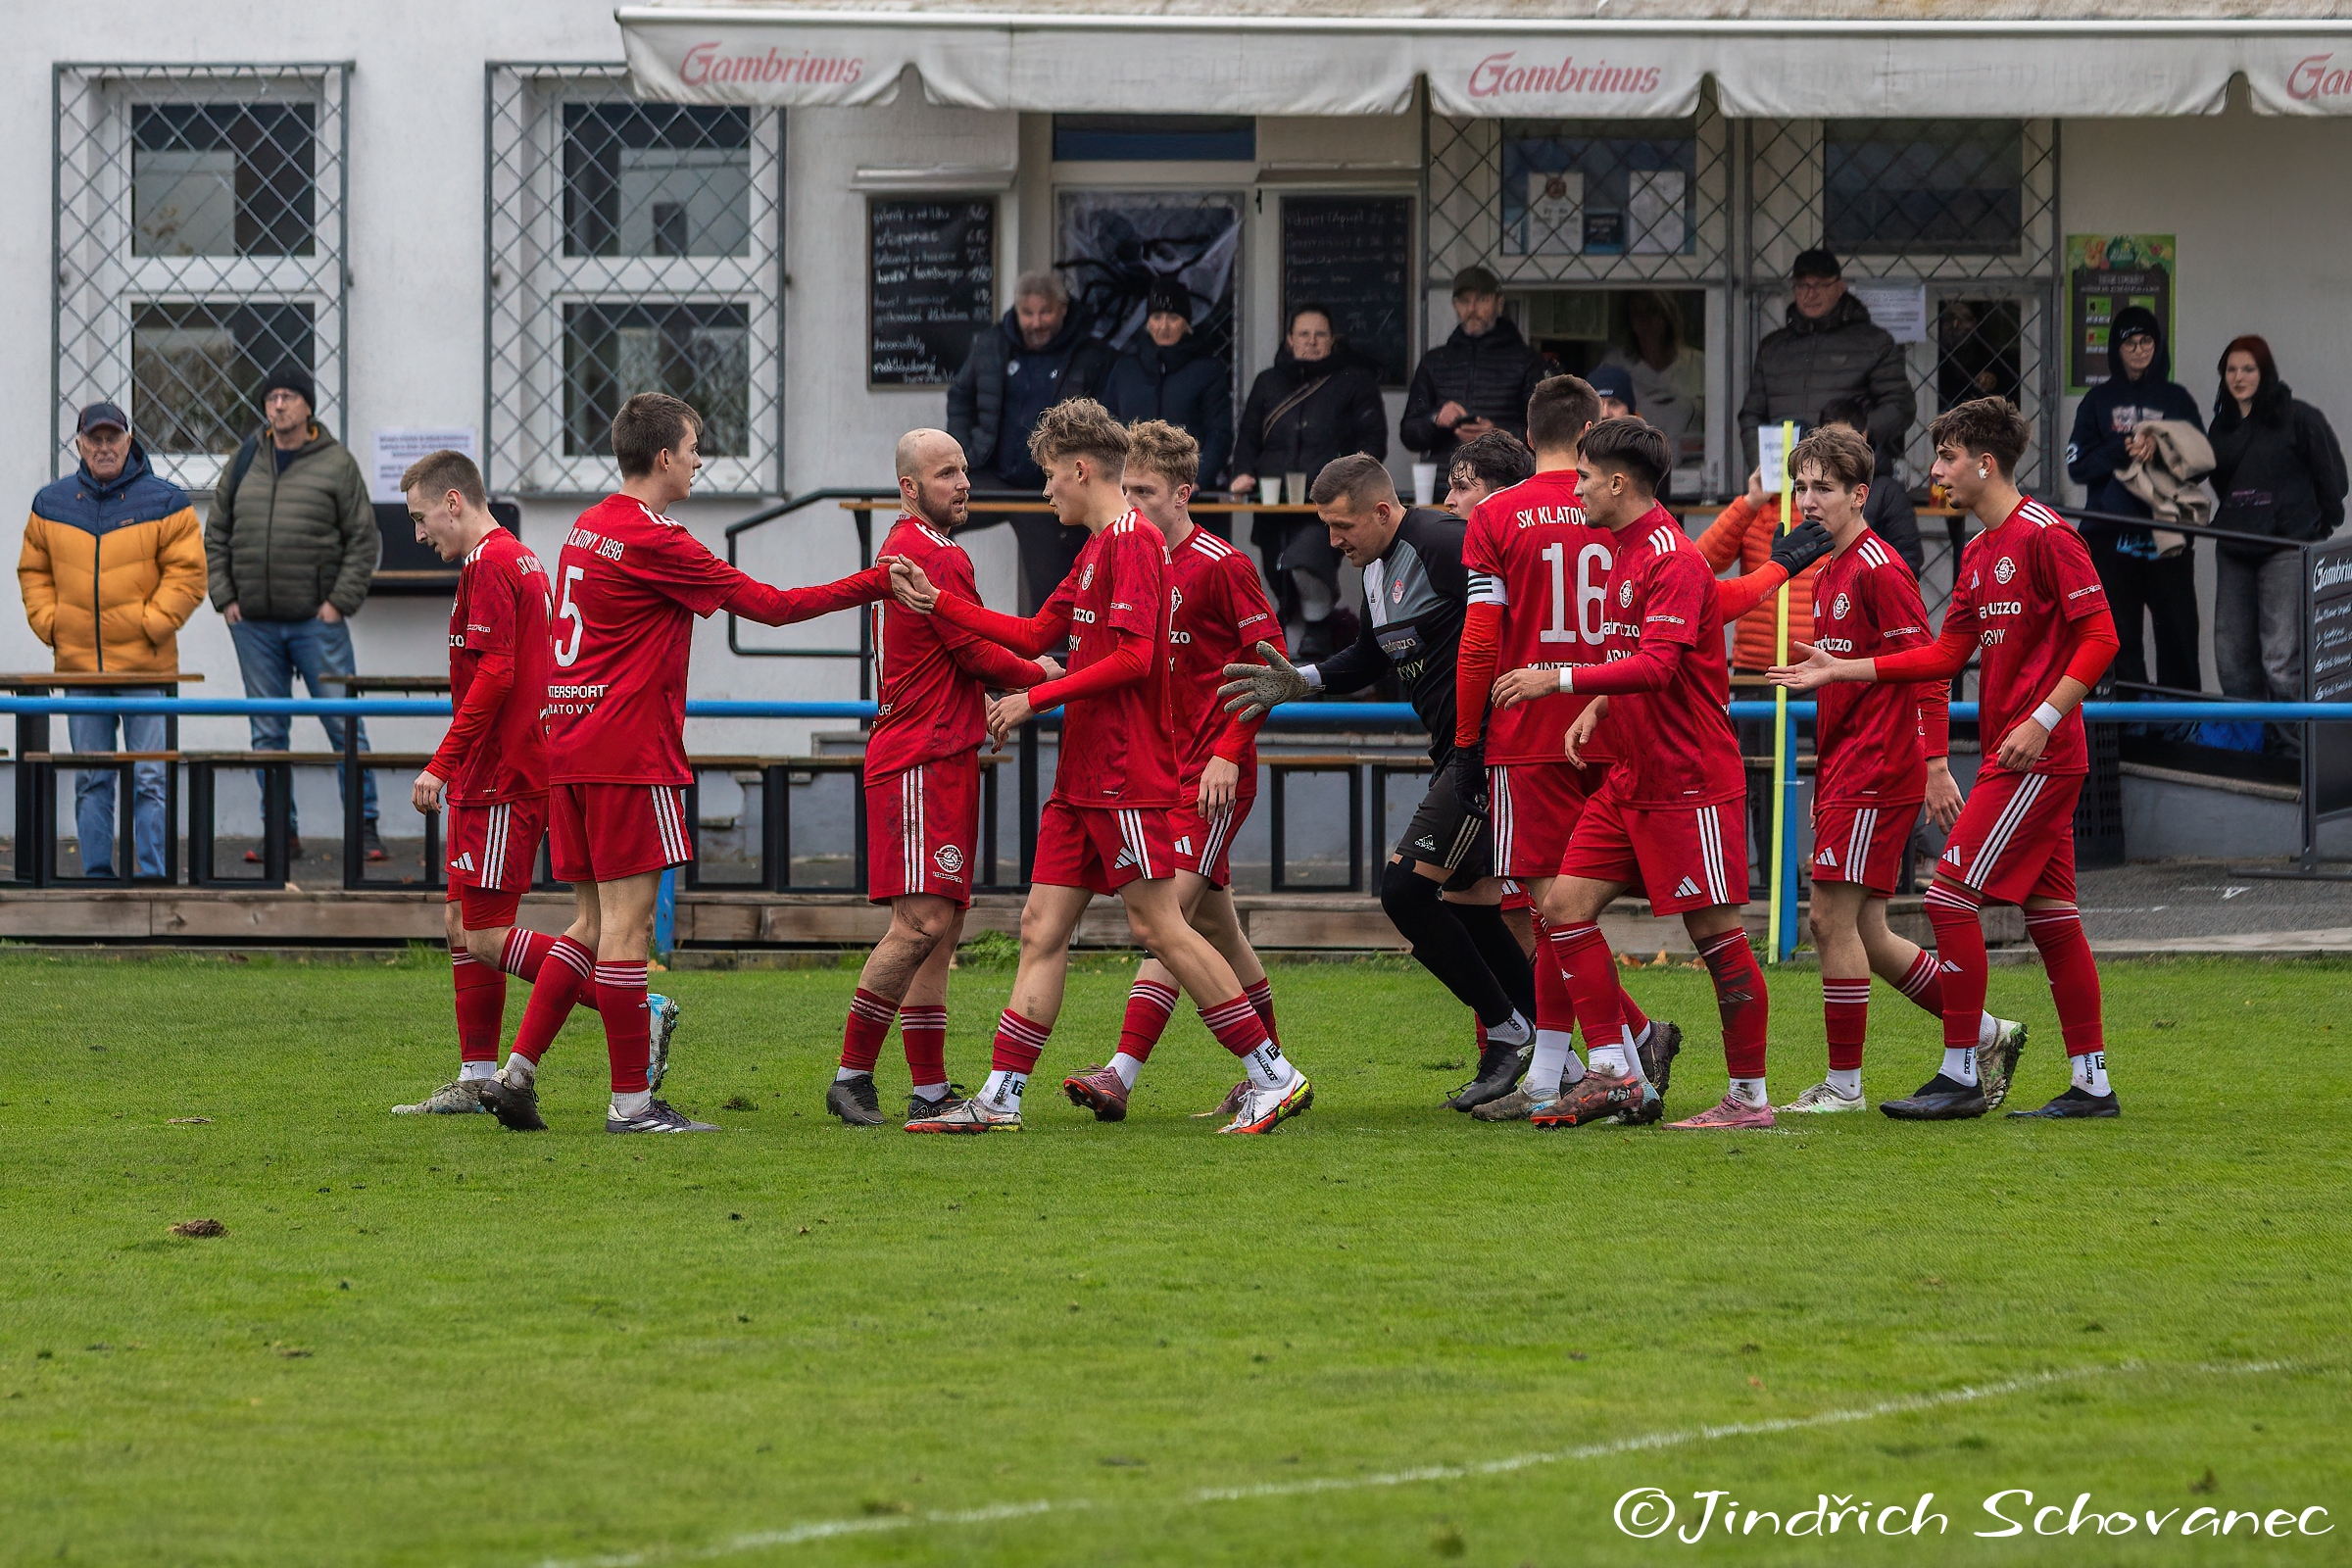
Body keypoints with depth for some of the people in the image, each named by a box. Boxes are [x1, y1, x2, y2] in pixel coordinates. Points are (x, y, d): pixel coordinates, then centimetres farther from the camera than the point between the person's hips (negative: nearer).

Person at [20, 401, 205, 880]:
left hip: (145, 663, -3)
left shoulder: (164, 503, -1)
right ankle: (96, 874, 11)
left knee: (148, 778, -4)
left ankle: (150, 876, -2)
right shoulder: (52, 504, 9)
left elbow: (187, 572, -2)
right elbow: (33, 572, 16)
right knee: (91, 780, 7)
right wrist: (49, 622, 2)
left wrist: (151, 624, -10)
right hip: (79, 664, 3)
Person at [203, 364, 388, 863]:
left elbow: (364, 540, 0)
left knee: (345, 726, -5)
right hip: (255, 624, 4)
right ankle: (281, 834, 11)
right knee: (268, 734, 6)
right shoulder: (246, 461, 10)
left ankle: (364, 828, 0)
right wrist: (225, 597, 4)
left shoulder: (336, 463, 0)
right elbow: (216, 536, 15)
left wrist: (340, 602, -8)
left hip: (317, 620, -4)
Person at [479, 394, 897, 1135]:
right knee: (628, 920, -5)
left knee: (594, 920, 13)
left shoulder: (587, 529, 13)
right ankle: (632, 1100, -3)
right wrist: (874, 584, -4)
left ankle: (517, 1070, 8)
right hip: (629, 755, -9)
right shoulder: (654, 541, -13)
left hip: (570, 748, 9)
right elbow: (769, 604, -10)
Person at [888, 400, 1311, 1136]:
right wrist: (938, 602, 27)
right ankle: (999, 1098, 6)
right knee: (1043, 928, 6)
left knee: (1159, 926, -9)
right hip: (1083, 780, 10)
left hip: (1127, 780, -10)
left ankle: (1275, 1077, -6)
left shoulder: (1132, 540, -12)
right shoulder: (1099, 547, 19)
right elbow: (1038, 634, 26)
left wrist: (1035, 699, -15)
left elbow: (1132, 658, -21)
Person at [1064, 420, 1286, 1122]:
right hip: (1165, 772, 9)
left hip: (1213, 779, -9)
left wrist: (1228, 753, -17)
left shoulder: (1221, 566, -10)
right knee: (1216, 927, 12)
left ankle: (1121, 1076, -25)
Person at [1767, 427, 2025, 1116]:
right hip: (1844, 770, 10)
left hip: (1874, 772, -10)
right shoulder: (1829, 573, 17)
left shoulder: (1879, 569, -12)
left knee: (1834, 919, -8)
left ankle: (1843, 1084, -2)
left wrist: (1935, 766, -22)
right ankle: (1988, 1035, 20)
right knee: (1862, 934, 10)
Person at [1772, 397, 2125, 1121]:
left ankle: (1960, 1077, -7)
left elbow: (2100, 636, -16)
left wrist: (2042, 722, -21)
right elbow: (1947, 654, 18)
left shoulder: (2044, 535, -12)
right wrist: (1843, 669, 14)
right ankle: (2092, 1084, 11)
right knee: (2049, 913, 9)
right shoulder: (1978, 551, 17)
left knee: (1952, 895, -11)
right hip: (2017, 757, 9)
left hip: (2037, 755, -9)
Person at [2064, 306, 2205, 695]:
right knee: (2119, 638, -2)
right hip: (2111, 535, 0)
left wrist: (2159, 449, -14)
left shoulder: (2177, 399, 12)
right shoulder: (2099, 401, 11)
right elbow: (2078, 465, 2)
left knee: (2178, 634, -4)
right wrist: (2123, 450, -12)